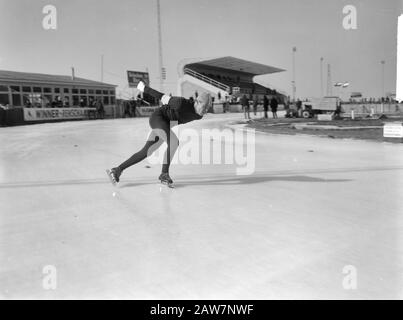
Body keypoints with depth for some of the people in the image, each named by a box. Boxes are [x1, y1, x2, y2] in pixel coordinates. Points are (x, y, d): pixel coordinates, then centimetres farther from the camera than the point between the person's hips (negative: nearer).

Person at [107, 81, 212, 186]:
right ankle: (164, 173, -16)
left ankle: (117, 170, 12)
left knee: (146, 152, 5)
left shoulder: (199, 115, -7)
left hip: (166, 125, 8)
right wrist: (145, 89, -1)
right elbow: (163, 96, -15)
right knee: (174, 142, -29)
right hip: (157, 117, -8)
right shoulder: (183, 103, -28)